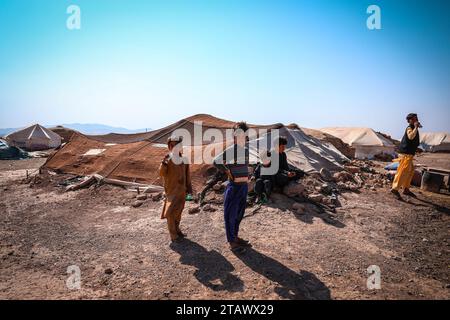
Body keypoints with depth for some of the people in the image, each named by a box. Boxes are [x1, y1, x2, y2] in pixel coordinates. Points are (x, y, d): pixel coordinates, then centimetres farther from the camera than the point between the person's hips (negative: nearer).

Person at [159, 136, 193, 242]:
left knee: (178, 211, 17)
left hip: (182, 190, 6)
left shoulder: (183, 159, 3)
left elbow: (187, 174, 11)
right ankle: (173, 235, 8)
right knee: (171, 213, -2)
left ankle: (177, 230, 32)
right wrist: (164, 163, -35)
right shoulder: (168, 158, -11)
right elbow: (162, 173, -19)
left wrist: (189, 187, 12)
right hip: (172, 190, -5)